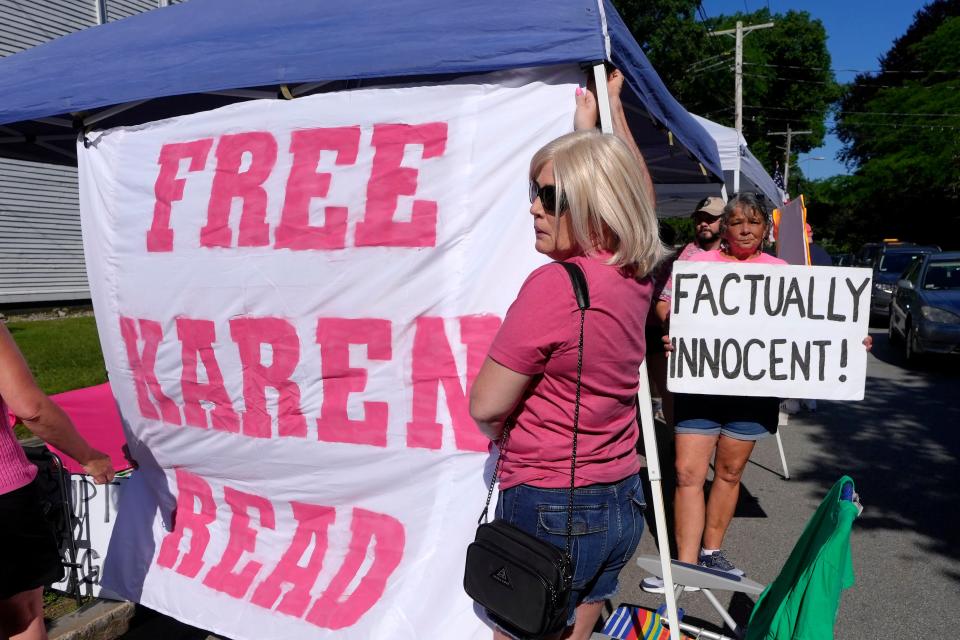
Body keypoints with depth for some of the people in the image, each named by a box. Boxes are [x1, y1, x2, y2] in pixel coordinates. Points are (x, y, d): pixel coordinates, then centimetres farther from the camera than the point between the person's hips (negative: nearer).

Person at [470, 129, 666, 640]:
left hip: (550, 508, -7)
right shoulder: (636, 279, 0)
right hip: (622, 502, 8)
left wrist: (500, 433, 7)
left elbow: (485, 406, -15)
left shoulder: (554, 284, -23)